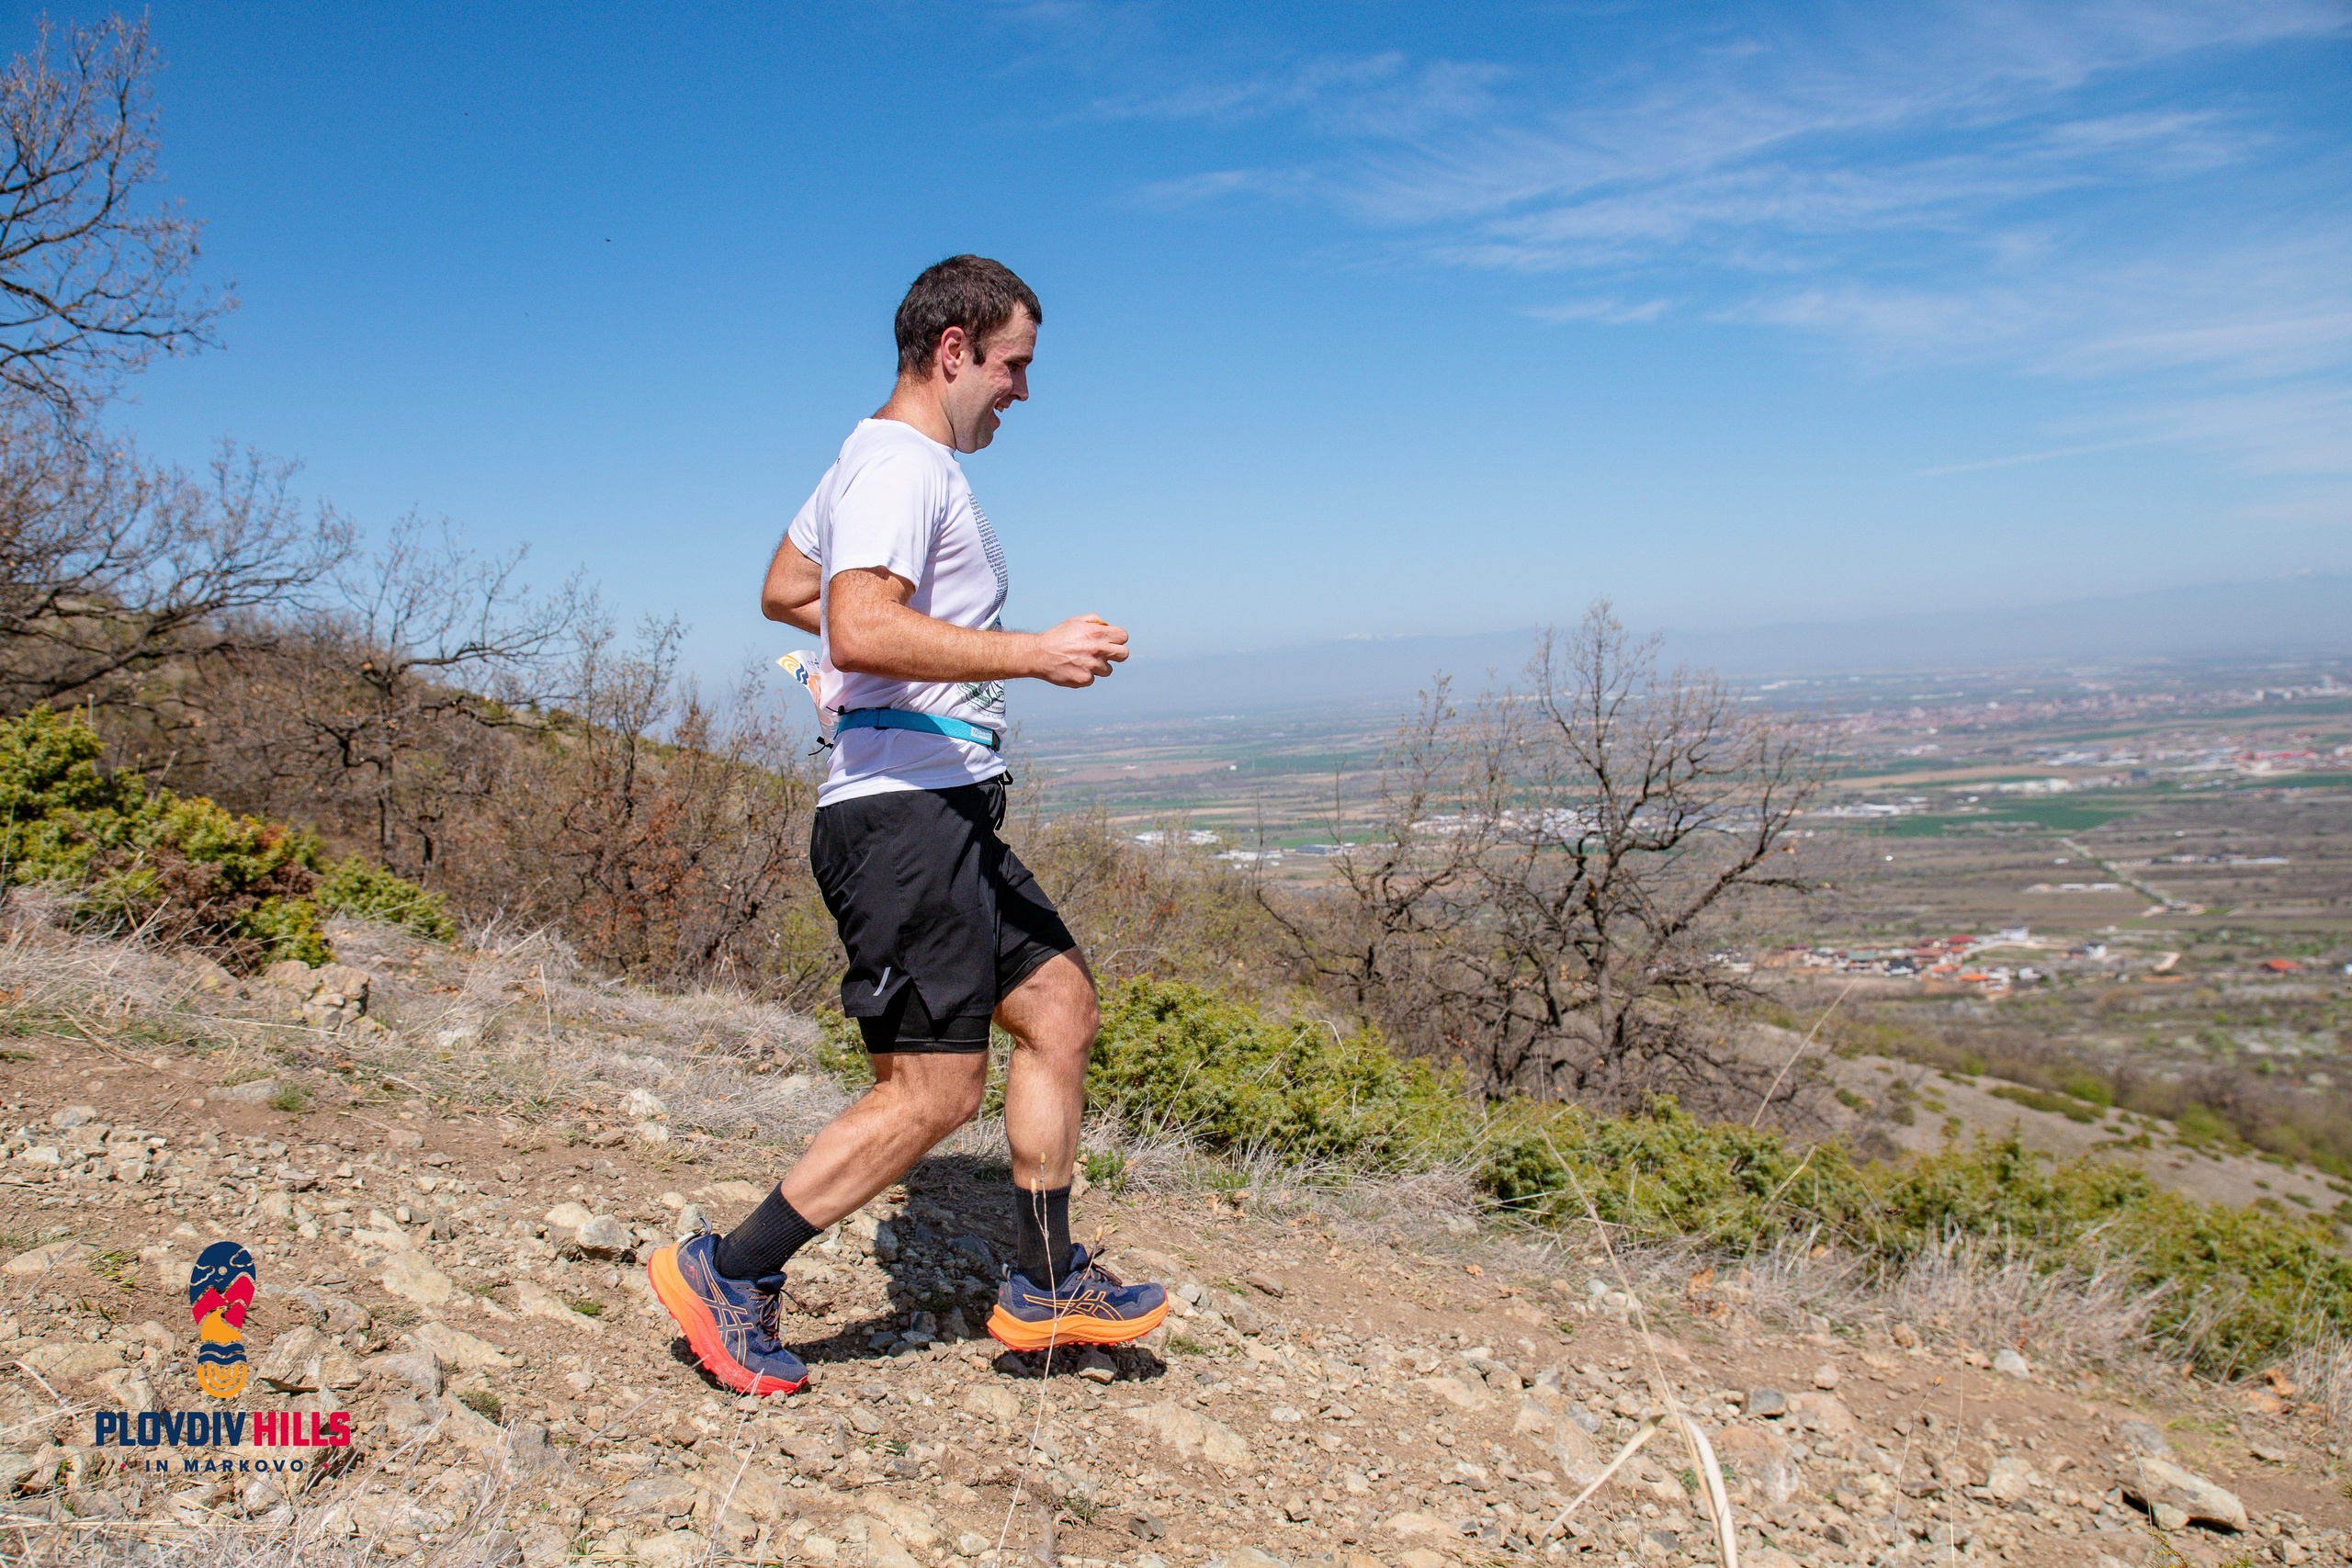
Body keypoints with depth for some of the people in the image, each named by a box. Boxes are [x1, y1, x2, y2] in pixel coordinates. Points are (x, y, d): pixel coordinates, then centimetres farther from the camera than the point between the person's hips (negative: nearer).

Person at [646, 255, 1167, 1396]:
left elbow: (784, 591, 32)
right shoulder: (901, 465, -13)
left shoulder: (867, 463, 21)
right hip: (904, 813, -11)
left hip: (946, 817, 11)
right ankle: (727, 1275, 6)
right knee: (933, 1093, -8)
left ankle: (1044, 1286, 20)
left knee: (1061, 1004, 12)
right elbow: (862, 630, -29)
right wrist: (1032, 653, -25)